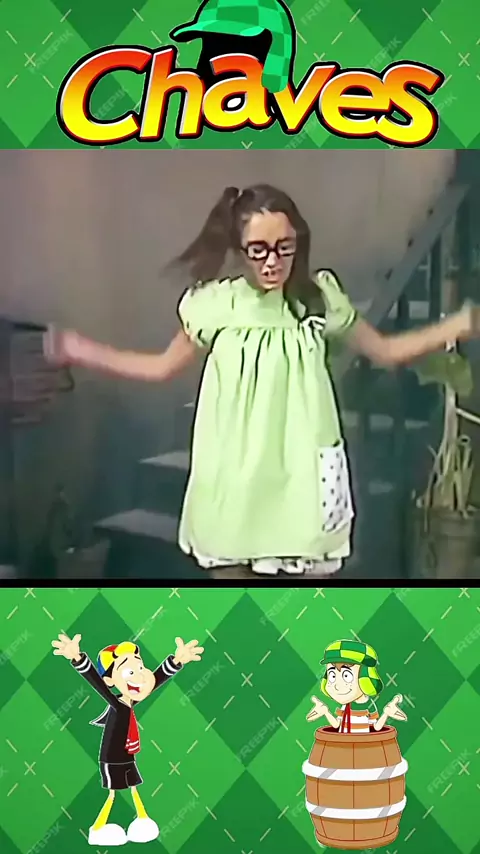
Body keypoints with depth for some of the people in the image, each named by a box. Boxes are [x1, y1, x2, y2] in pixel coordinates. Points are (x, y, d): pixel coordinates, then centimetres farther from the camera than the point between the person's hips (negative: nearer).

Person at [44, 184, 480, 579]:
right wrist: (79, 350, 3)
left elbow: (384, 350, 8)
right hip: (235, 478, 0)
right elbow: (163, 366, 8)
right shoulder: (214, 305, -7)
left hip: (299, 475, 0)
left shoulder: (320, 299, -5)